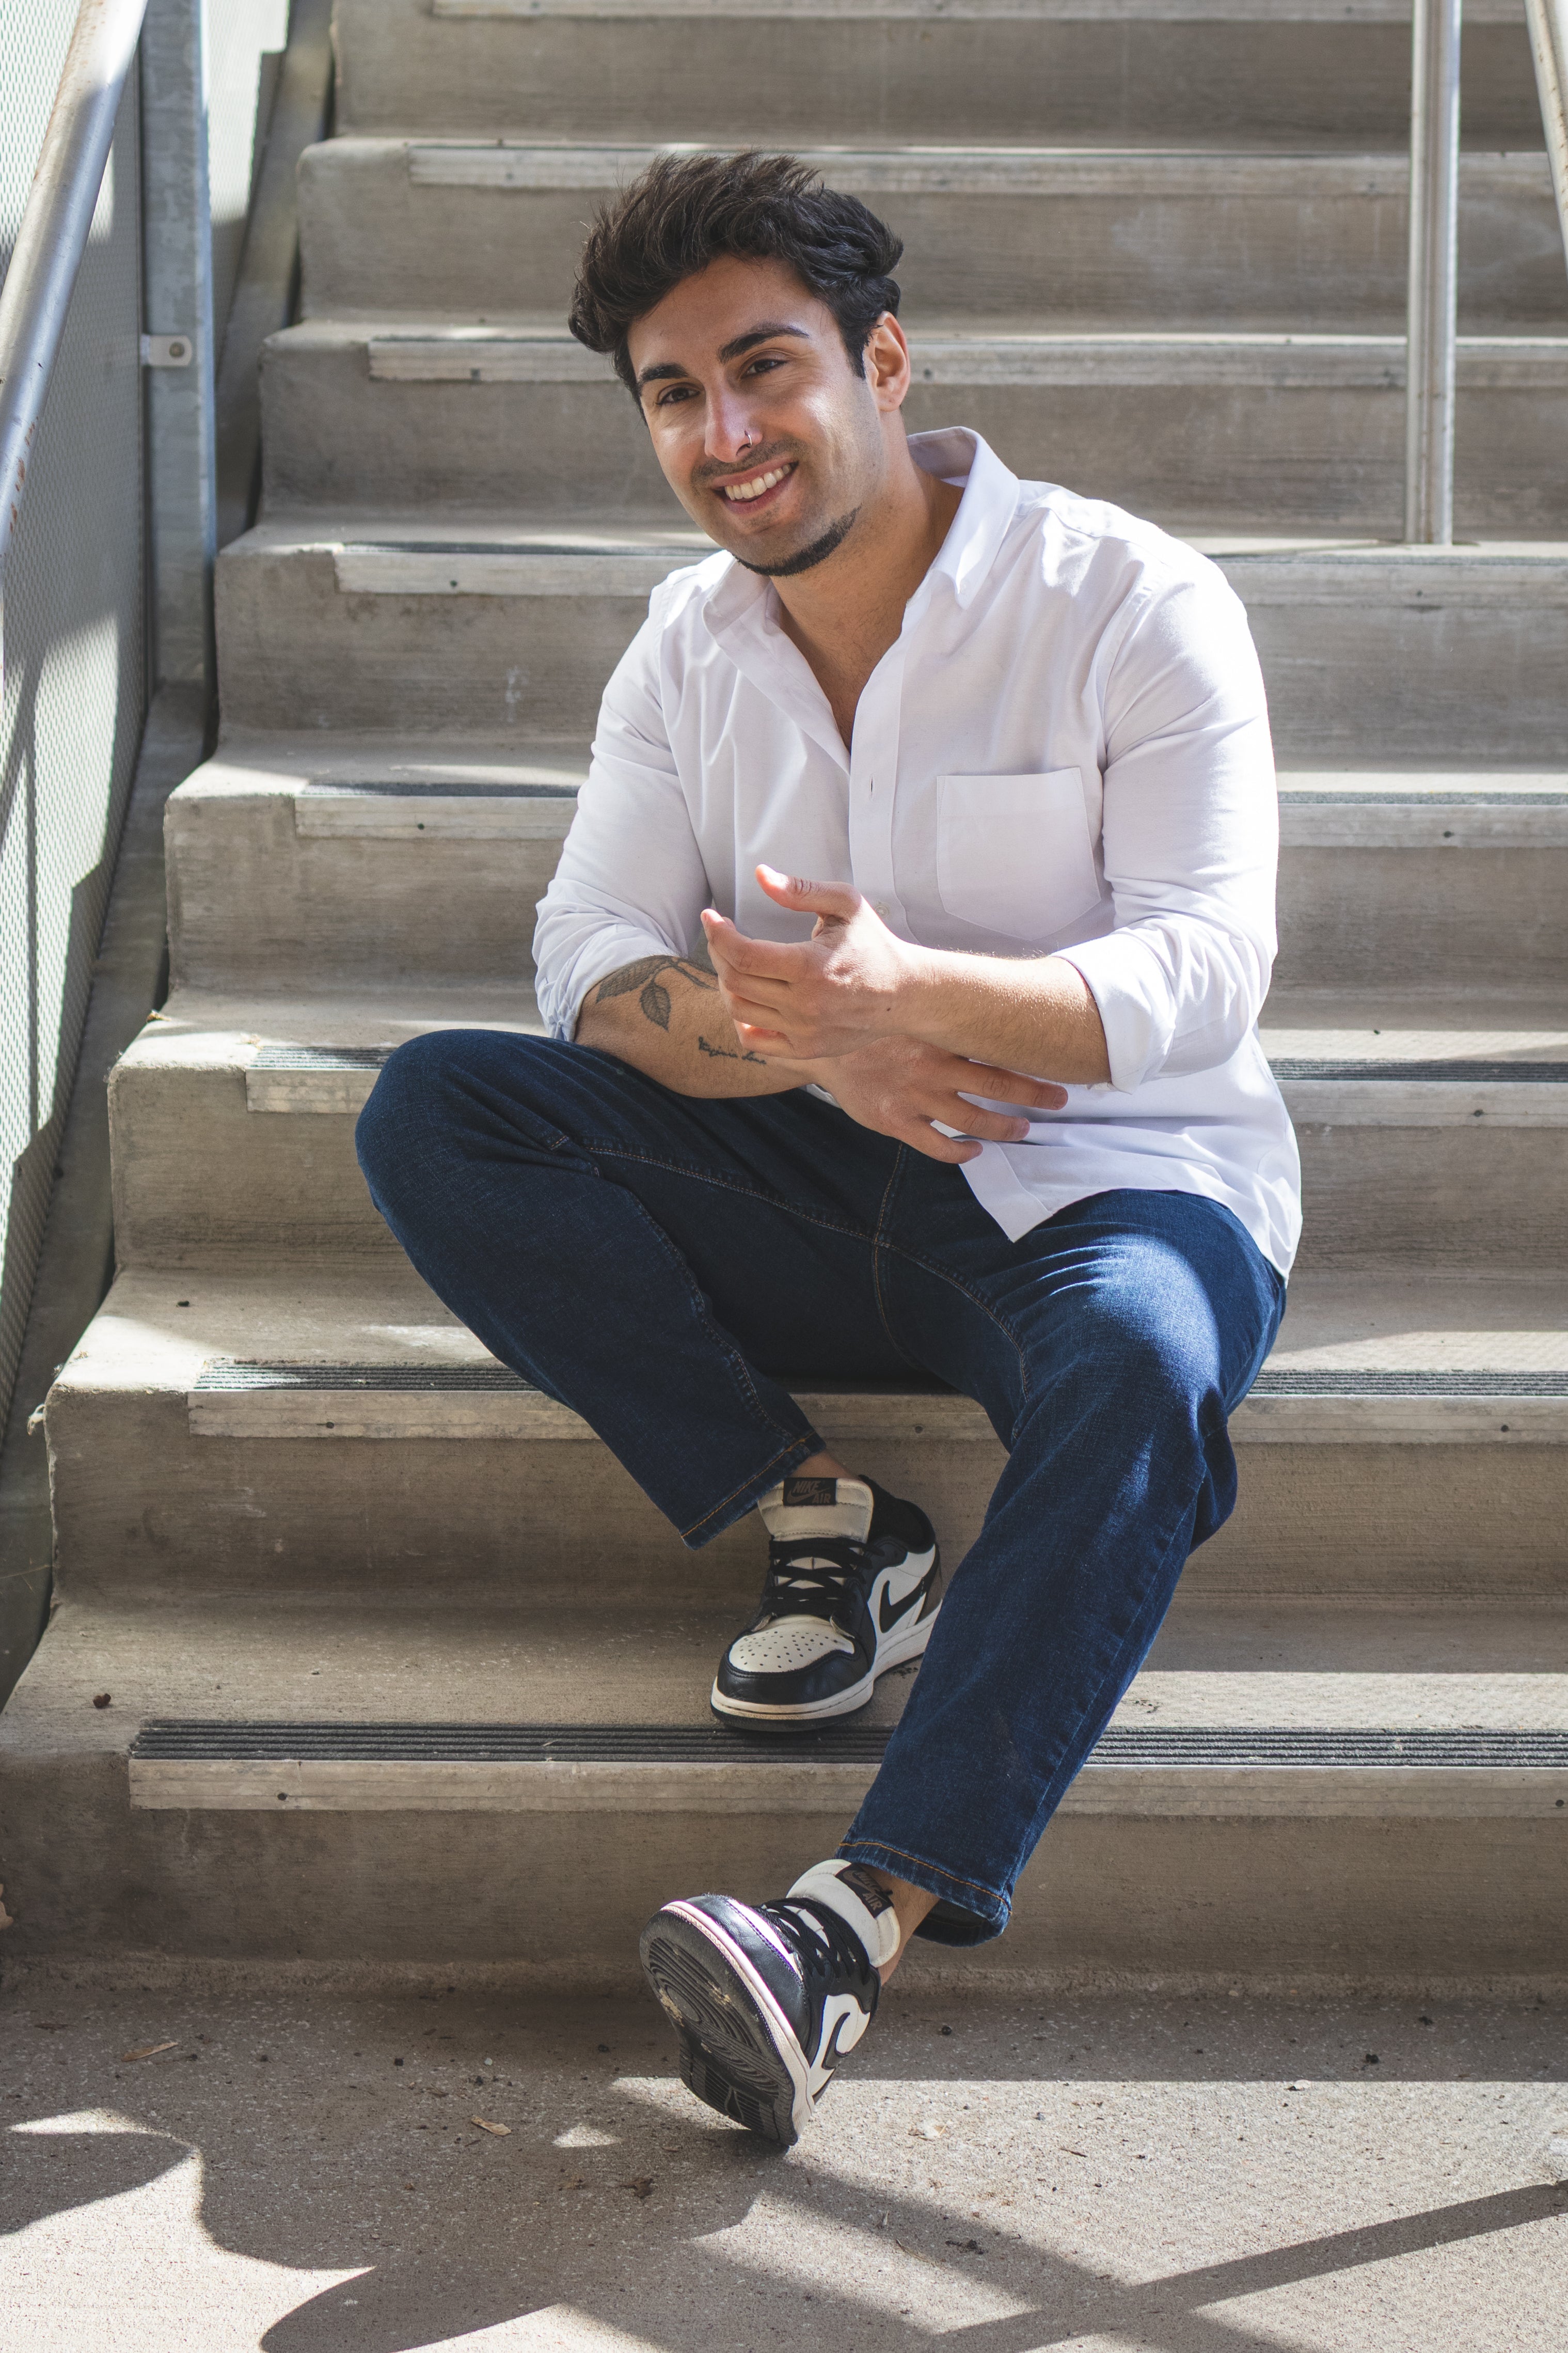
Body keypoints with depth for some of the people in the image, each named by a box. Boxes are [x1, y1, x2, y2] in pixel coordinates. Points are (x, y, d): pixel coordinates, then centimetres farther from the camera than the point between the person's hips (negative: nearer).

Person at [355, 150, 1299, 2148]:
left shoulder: (1133, 604, -8)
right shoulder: (690, 647, 7)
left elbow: (1203, 972, -16)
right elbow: (593, 959, -1)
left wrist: (911, 987, -35)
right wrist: (803, 1044, -23)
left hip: (1112, 1174, -4)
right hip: (819, 1177, 5)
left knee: (1139, 1371, -40)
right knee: (430, 1112, -16)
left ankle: (862, 1923, -45)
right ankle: (829, 1527, -16)